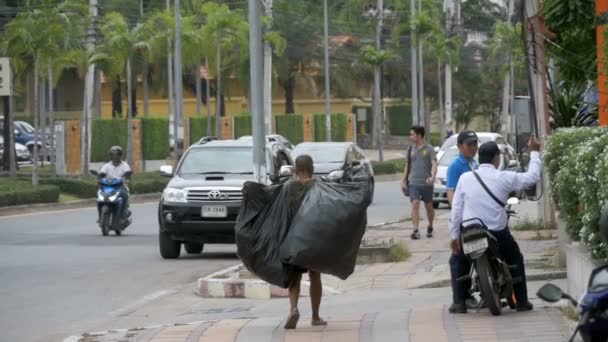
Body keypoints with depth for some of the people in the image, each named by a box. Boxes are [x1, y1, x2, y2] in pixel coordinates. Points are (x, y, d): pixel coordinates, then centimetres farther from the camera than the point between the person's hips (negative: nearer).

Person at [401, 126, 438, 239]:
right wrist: (404, 180, 15)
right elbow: (408, 166, 18)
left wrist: (432, 176, -32)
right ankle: (415, 230, -19)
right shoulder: (411, 149, 10)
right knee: (415, 205, -13)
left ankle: (430, 227, 31)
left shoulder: (429, 149, -4)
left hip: (426, 183, -2)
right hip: (414, 182, 2)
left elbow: (434, 164, -15)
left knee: (429, 207, 10)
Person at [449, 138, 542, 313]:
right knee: (516, 261, 22)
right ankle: (521, 301, 20)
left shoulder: (465, 178, -4)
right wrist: (534, 152, 18)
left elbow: (456, 210, -2)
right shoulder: (504, 178, -8)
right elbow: (532, 176, 4)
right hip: (498, 233, -1)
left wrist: (454, 235, 6)